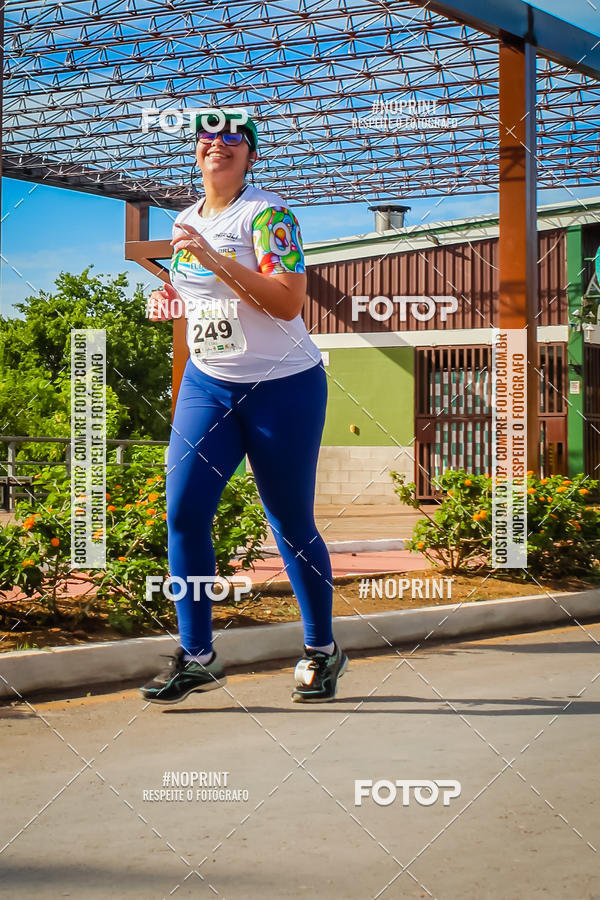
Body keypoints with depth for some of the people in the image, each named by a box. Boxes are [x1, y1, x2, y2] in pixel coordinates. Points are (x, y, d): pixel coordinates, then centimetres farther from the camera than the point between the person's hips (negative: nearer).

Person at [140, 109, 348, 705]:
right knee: (183, 511, -6)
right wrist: (172, 302, 4)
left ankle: (321, 650, 19)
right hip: (207, 385, 6)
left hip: (282, 387, -6)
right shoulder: (187, 221, 11)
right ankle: (196, 657, 3)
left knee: (292, 525, 2)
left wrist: (216, 260, -29)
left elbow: (288, 301, -23)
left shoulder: (267, 214, -11)